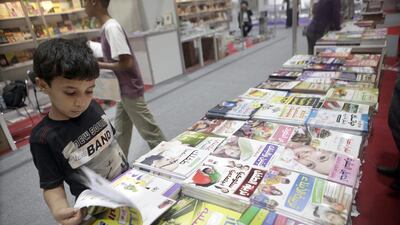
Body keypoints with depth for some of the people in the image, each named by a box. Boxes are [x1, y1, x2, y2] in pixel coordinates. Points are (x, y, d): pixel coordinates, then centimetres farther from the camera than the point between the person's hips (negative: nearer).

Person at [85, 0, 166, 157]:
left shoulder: (111, 27, -20)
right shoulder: (108, 26, 9)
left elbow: (126, 62, -25)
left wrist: (99, 65, -16)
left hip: (130, 90, -10)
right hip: (123, 90, 10)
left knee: (150, 132, 2)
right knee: (121, 133, 18)